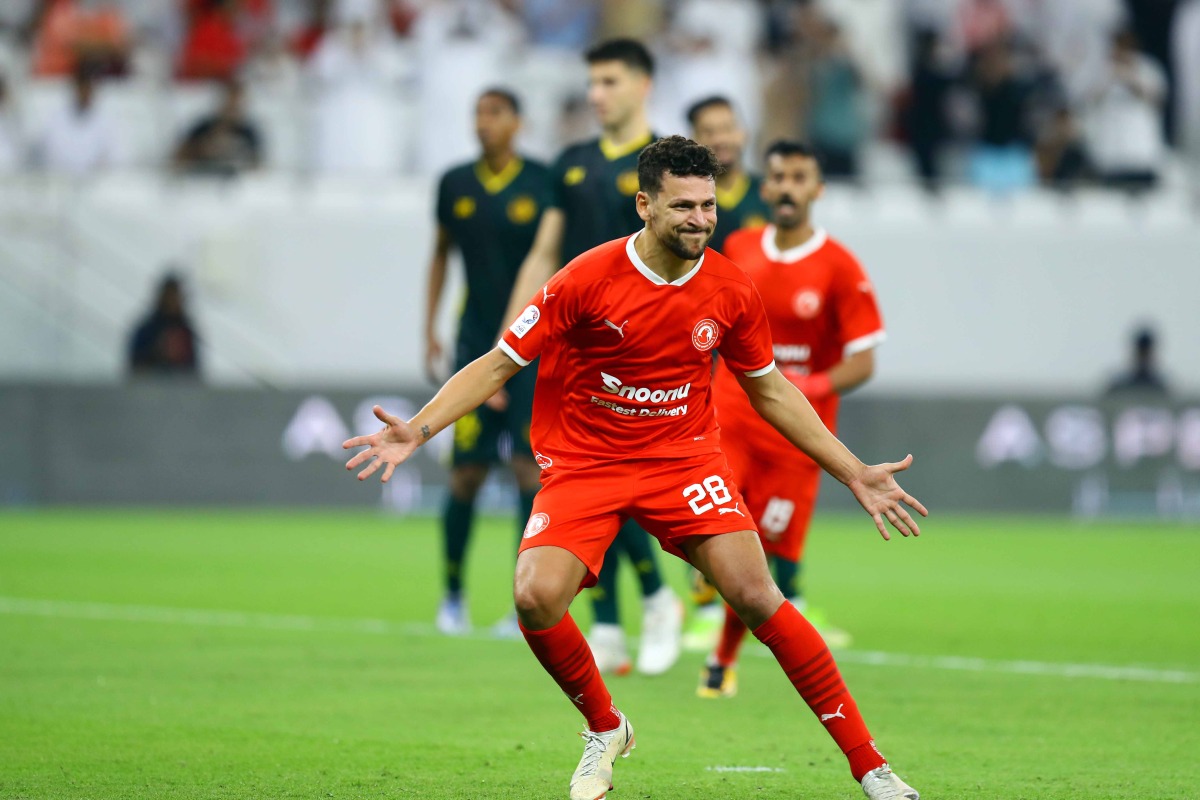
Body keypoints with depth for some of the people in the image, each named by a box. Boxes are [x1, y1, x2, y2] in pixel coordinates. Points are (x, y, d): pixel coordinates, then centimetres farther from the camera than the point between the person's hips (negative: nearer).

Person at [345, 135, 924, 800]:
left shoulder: (732, 291, -4)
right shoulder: (587, 279, -14)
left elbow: (770, 391, 12)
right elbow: (499, 365, -6)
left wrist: (853, 474, 11)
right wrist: (416, 431, -18)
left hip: (684, 457, 1)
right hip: (583, 463, -1)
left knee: (754, 593, -17)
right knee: (536, 597, -23)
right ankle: (604, 729, 7)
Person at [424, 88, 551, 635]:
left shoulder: (542, 185, -5)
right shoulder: (455, 185, 5)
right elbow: (441, 253, 18)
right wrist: (430, 329, 14)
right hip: (476, 344, 2)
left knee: (529, 466, -9)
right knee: (467, 472, -1)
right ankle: (453, 592, 16)